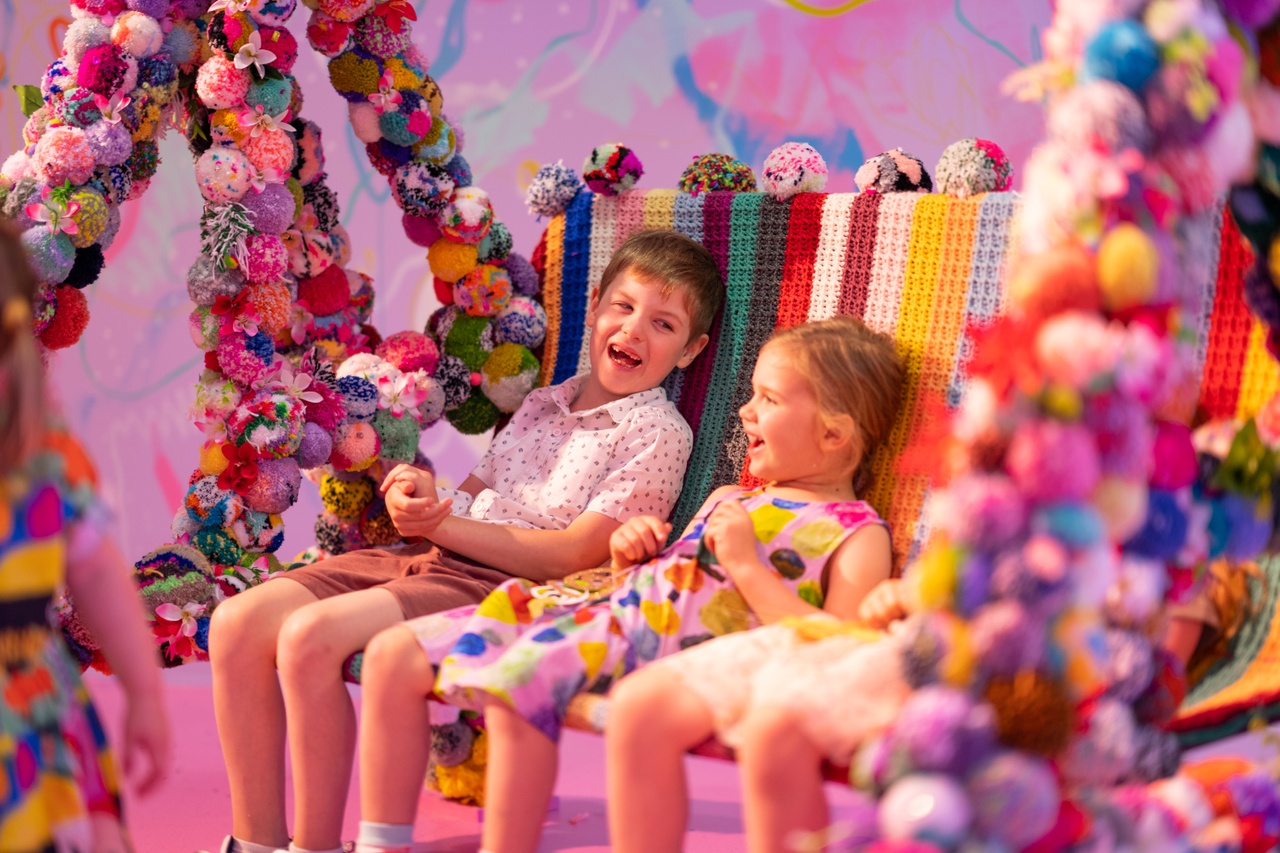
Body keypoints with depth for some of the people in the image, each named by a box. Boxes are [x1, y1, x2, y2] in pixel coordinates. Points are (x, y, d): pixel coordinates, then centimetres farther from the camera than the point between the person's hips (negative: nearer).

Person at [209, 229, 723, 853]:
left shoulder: (658, 433, -2)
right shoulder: (543, 403, 22)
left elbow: (573, 554, -11)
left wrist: (441, 526, -13)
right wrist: (424, 498, -5)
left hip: (505, 586, -8)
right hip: (434, 562, 8)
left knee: (309, 635, -28)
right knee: (238, 621, -10)